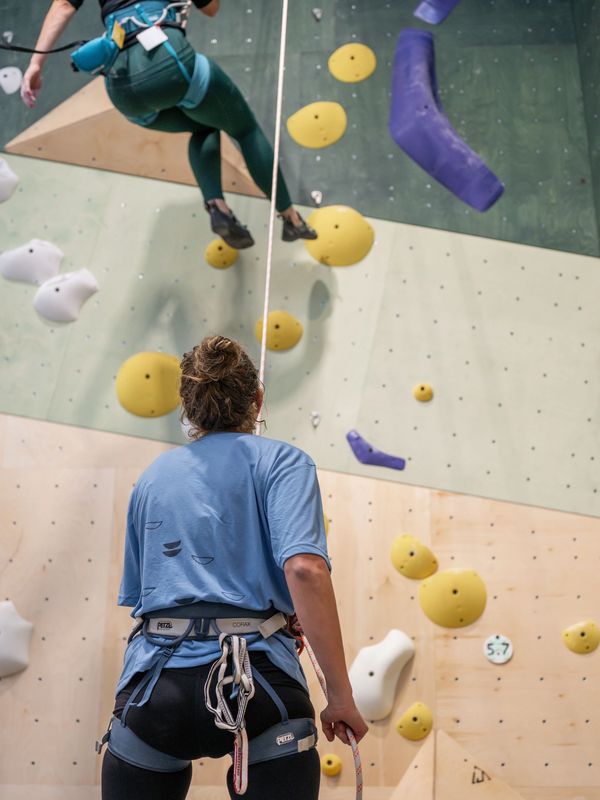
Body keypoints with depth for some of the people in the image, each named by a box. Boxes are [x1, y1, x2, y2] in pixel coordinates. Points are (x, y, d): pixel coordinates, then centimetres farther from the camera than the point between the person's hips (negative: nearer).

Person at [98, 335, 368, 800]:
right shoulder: (280, 461, 5)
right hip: (254, 680, -4)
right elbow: (305, 569, -12)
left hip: (152, 680, 4)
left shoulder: (154, 475, 19)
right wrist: (341, 695, -11)